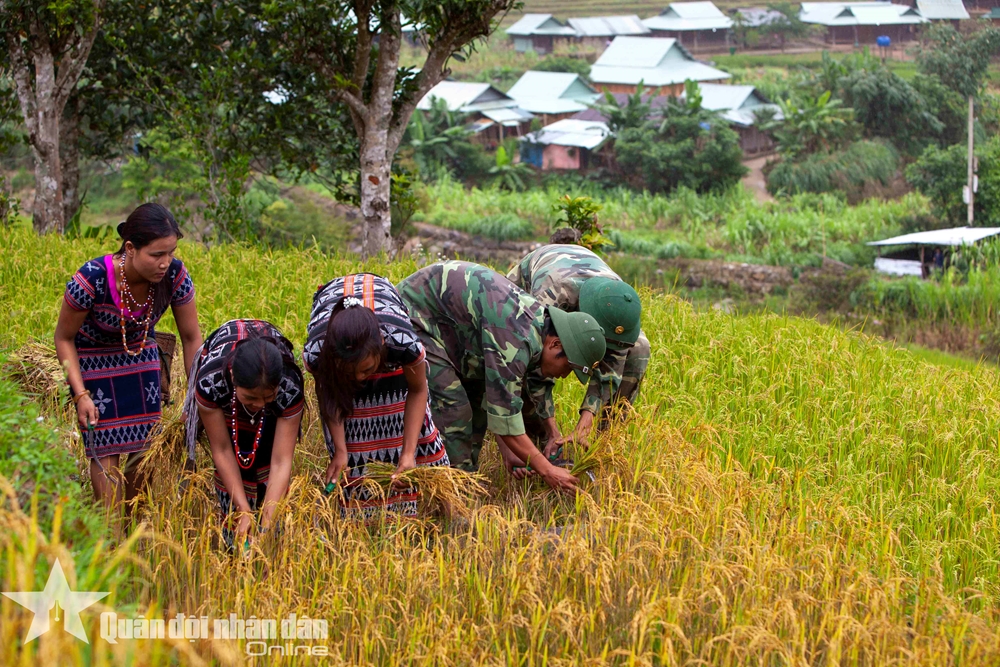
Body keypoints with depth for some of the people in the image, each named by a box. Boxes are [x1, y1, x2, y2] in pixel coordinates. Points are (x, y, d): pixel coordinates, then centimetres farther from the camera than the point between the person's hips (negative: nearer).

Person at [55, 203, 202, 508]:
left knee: (144, 445, 2)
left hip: (140, 355, 3)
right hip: (92, 360, -3)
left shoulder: (175, 275, -27)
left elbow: (192, 338, -12)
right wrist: (81, 394, -24)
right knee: (105, 449, -8)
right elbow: (64, 338, -18)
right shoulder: (92, 280, -36)